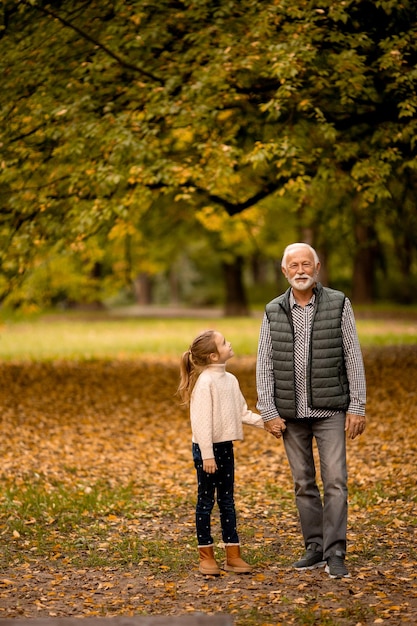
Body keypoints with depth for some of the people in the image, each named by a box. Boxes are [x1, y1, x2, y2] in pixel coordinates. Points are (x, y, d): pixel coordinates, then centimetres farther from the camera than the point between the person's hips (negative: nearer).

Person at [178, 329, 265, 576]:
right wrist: (206, 455, -20)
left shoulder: (230, 380, 8)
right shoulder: (205, 381, -16)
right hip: (208, 448, -8)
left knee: (227, 501, 12)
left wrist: (265, 421, 1)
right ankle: (206, 556, 13)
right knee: (206, 501, 4)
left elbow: (243, 413, 14)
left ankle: (233, 555, 18)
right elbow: (202, 421, -19)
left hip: (226, 447, 8)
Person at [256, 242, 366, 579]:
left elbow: (353, 358, -3)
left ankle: (335, 554, -4)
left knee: (335, 480, -8)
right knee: (304, 484, 8)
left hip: (330, 411, -3)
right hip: (291, 413, 3)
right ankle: (315, 548, 18)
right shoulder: (274, 312, 3)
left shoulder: (338, 304, -3)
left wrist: (357, 408, -7)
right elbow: (264, 365, 3)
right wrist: (269, 412, -4)